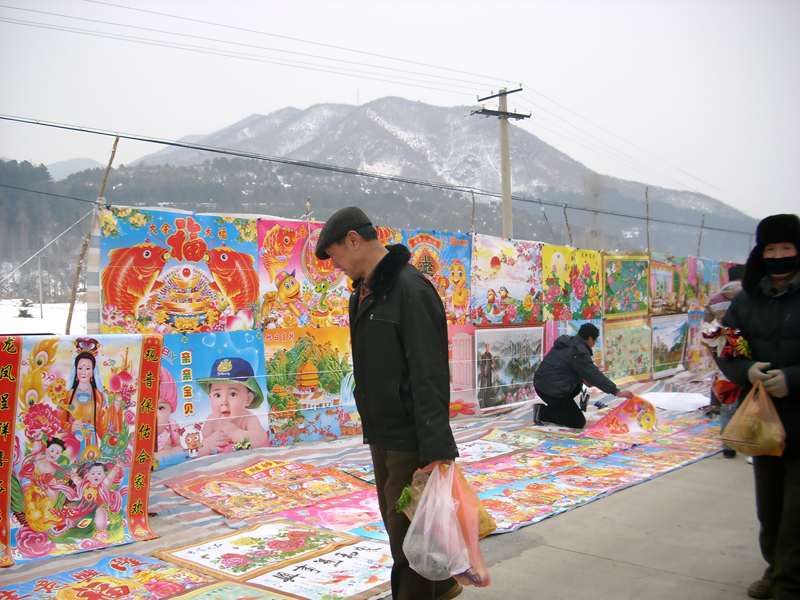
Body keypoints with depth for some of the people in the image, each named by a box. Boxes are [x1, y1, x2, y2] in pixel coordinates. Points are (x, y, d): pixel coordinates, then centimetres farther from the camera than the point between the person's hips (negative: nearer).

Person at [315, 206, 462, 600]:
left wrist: (437, 448, -25)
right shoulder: (364, 293, 10)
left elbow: (429, 375, -23)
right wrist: (371, 424, 17)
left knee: (406, 528, 0)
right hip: (381, 433, 10)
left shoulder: (411, 289, -18)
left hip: (410, 438, -10)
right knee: (395, 521, 20)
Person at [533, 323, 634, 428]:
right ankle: (542, 412, -5)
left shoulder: (567, 342, 14)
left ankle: (554, 408, 15)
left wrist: (583, 379, 12)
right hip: (553, 391, -10)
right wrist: (616, 391, -17)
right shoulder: (579, 351, -14)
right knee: (578, 422, -3)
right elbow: (594, 374, -18)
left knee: (577, 386, 33)